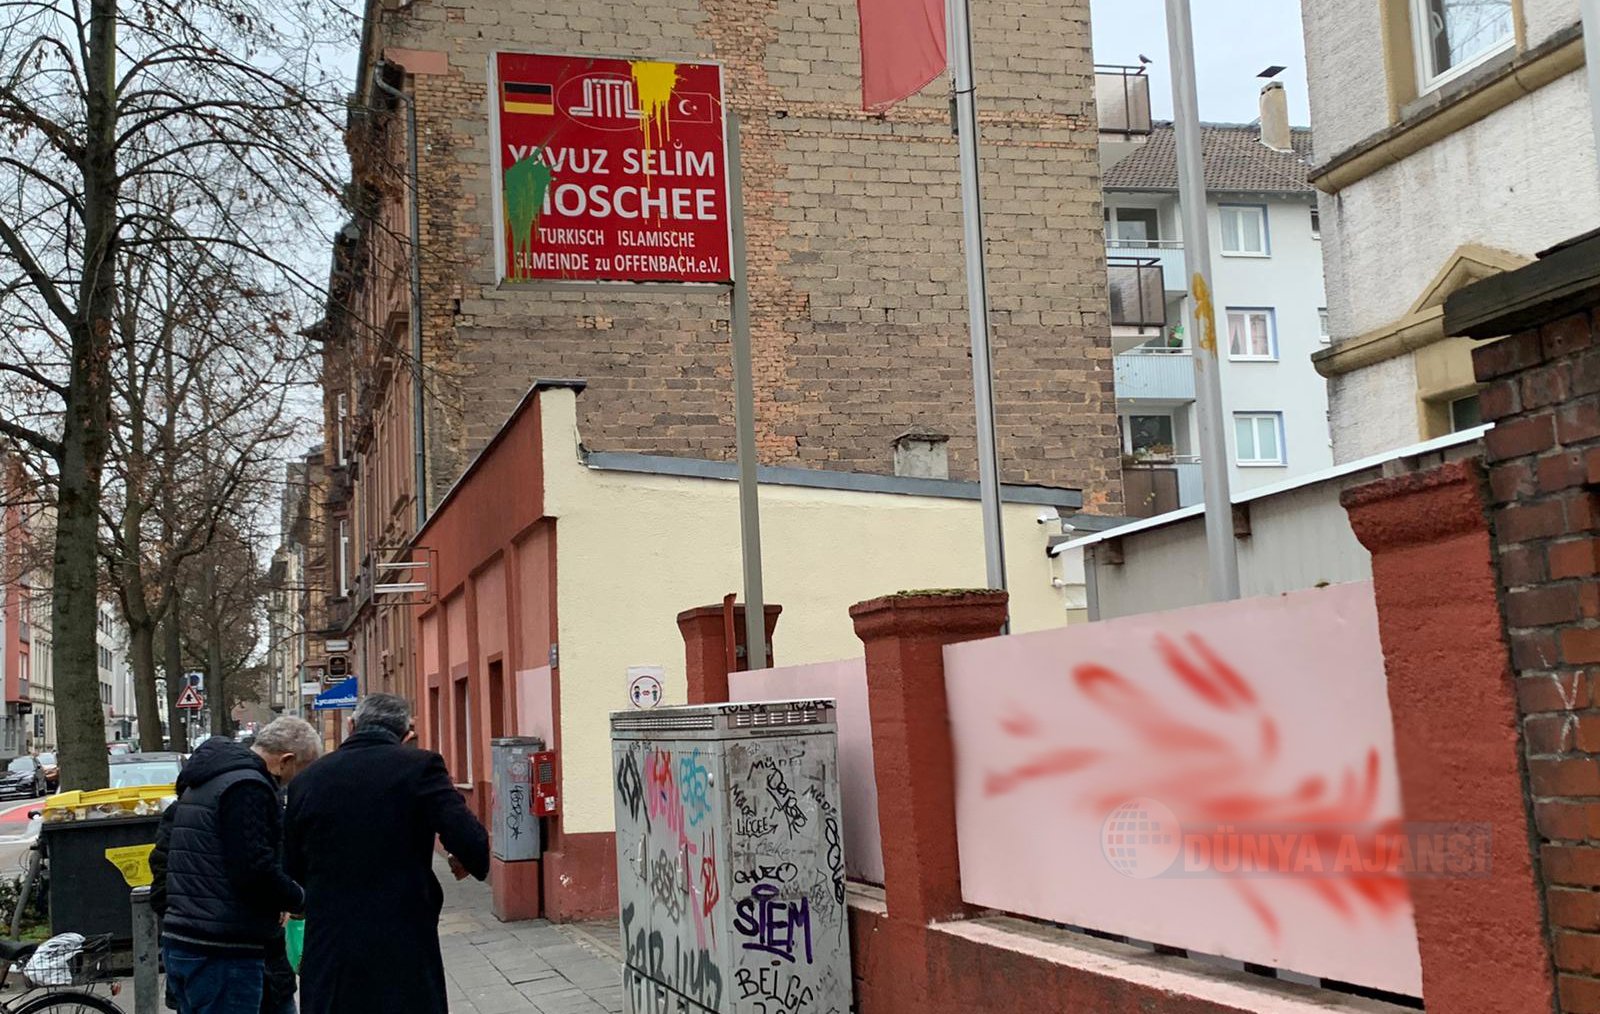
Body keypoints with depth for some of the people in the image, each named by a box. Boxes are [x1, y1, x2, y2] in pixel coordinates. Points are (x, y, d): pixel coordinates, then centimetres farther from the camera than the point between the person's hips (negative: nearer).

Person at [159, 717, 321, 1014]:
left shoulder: (200, 782, 18)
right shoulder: (248, 786, -17)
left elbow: (162, 850, 27)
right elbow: (255, 869, -23)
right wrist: (300, 900, -8)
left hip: (180, 942, 10)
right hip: (221, 954, -10)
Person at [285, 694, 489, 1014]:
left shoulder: (308, 780, 4)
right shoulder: (420, 766, -8)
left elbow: (292, 869, 11)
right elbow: (469, 840, -17)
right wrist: (470, 862, 5)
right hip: (403, 944, -3)